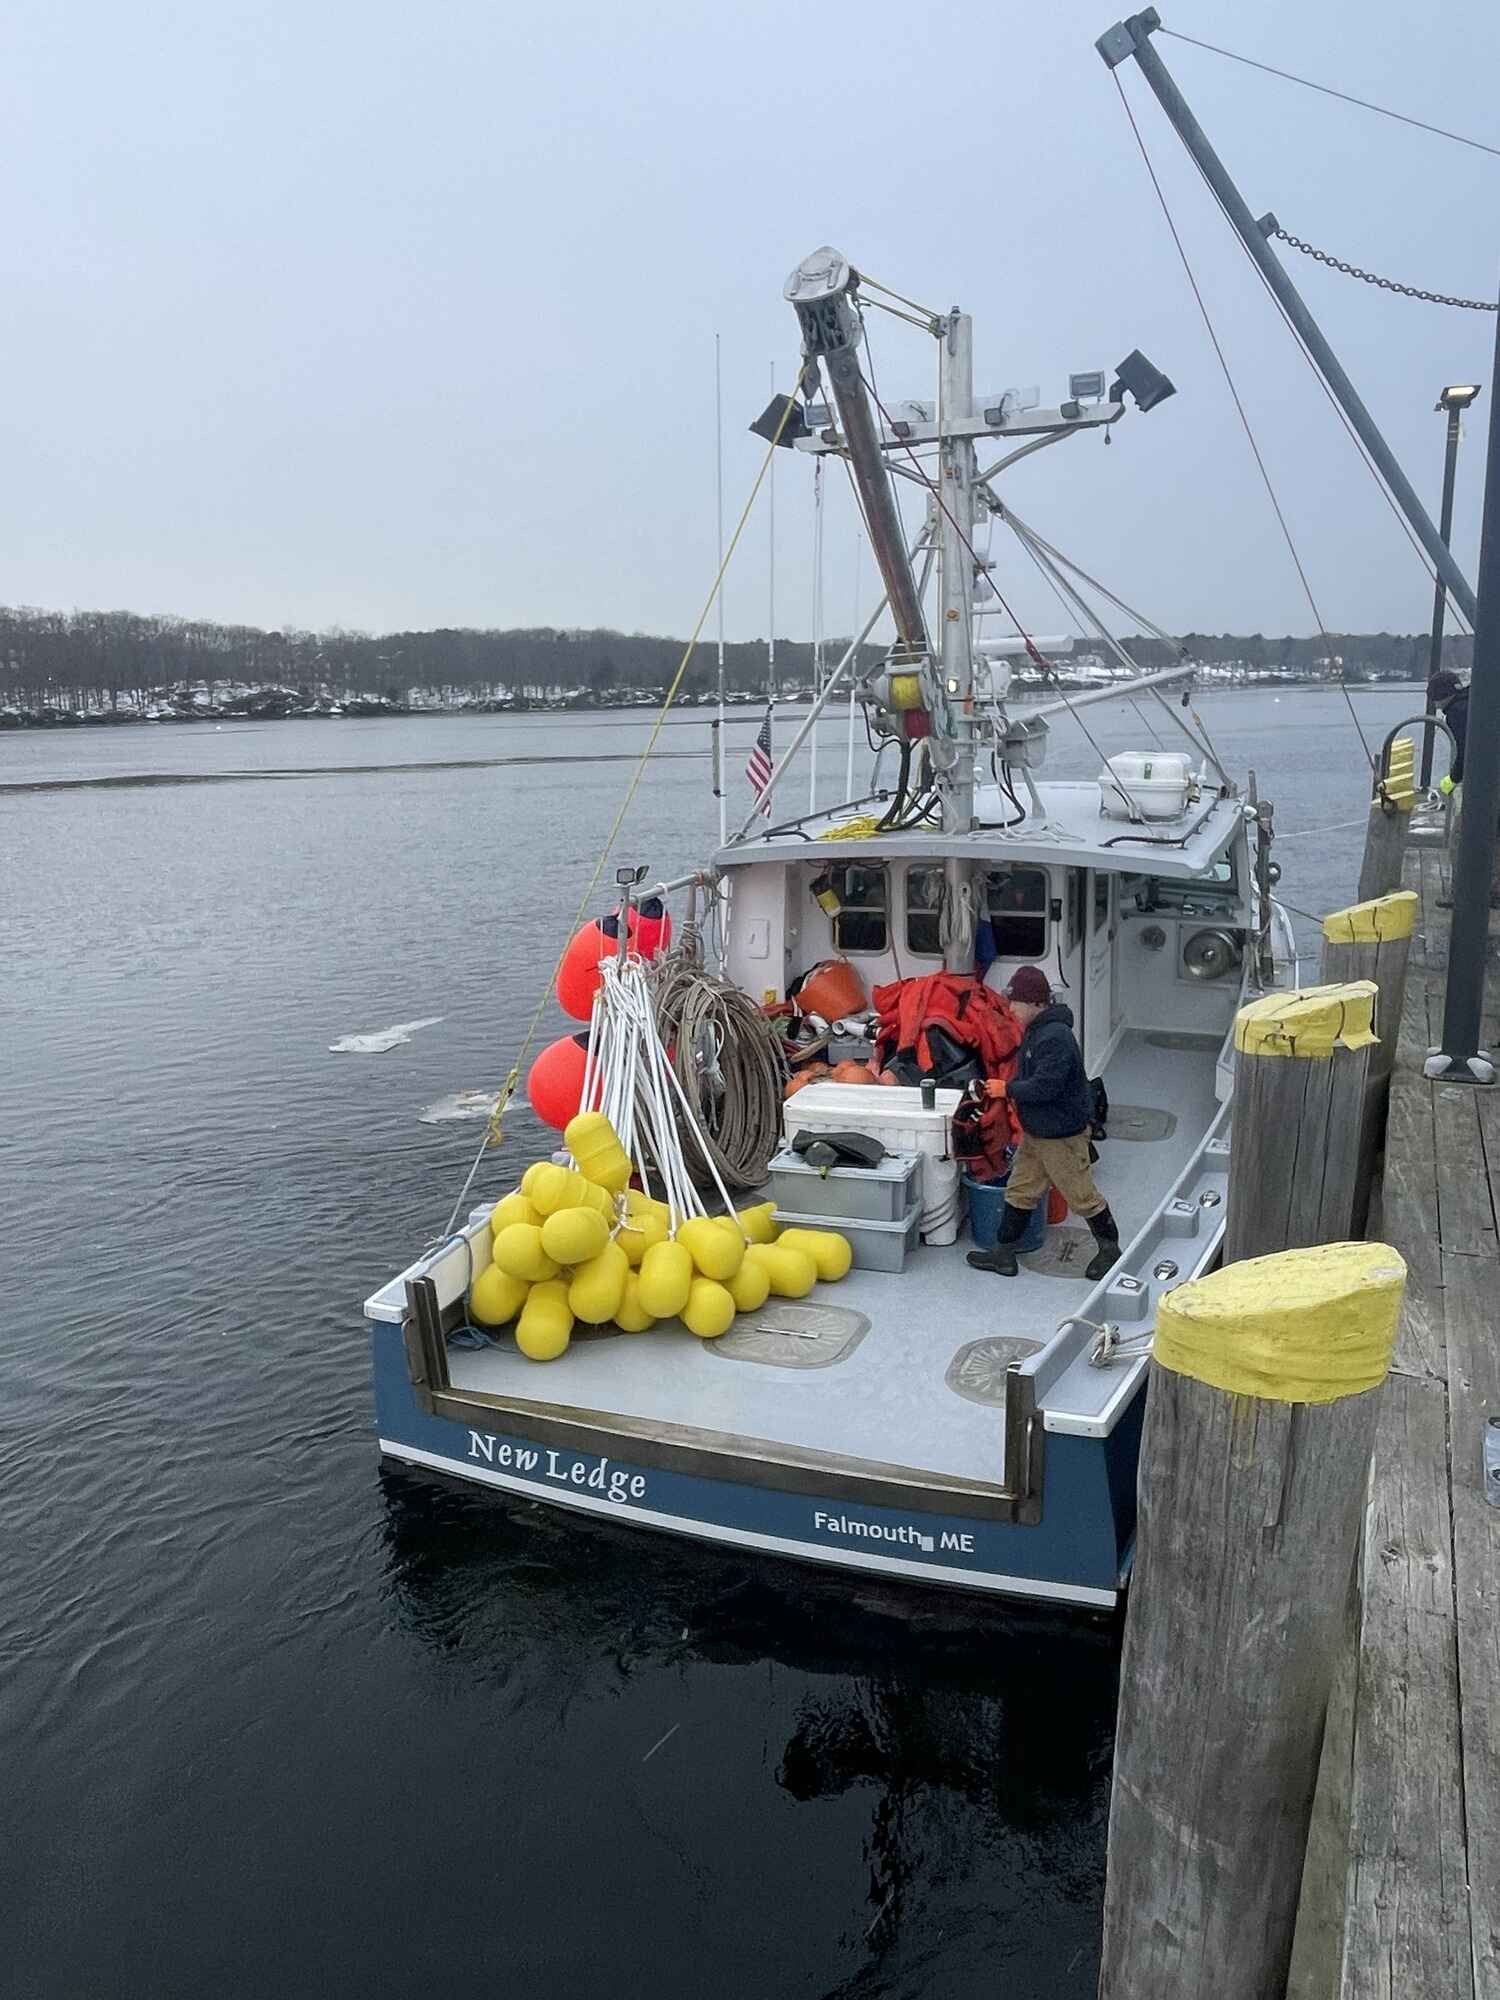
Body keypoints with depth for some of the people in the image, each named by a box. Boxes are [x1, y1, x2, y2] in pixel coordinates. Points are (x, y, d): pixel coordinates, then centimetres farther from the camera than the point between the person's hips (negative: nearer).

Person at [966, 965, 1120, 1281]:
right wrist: (1007, 1087, 4)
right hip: (1036, 1133, 10)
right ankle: (1003, 1254, 23)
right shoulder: (1035, 1031, 7)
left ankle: (1110, 1249, 25)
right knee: (1019, 1192, 14)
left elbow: (1044, 1087, -29)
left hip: (1063, 1136, -10)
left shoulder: (1055, 1038, -26)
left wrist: (1007, 1089, -17)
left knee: (1081, 1196, 6)